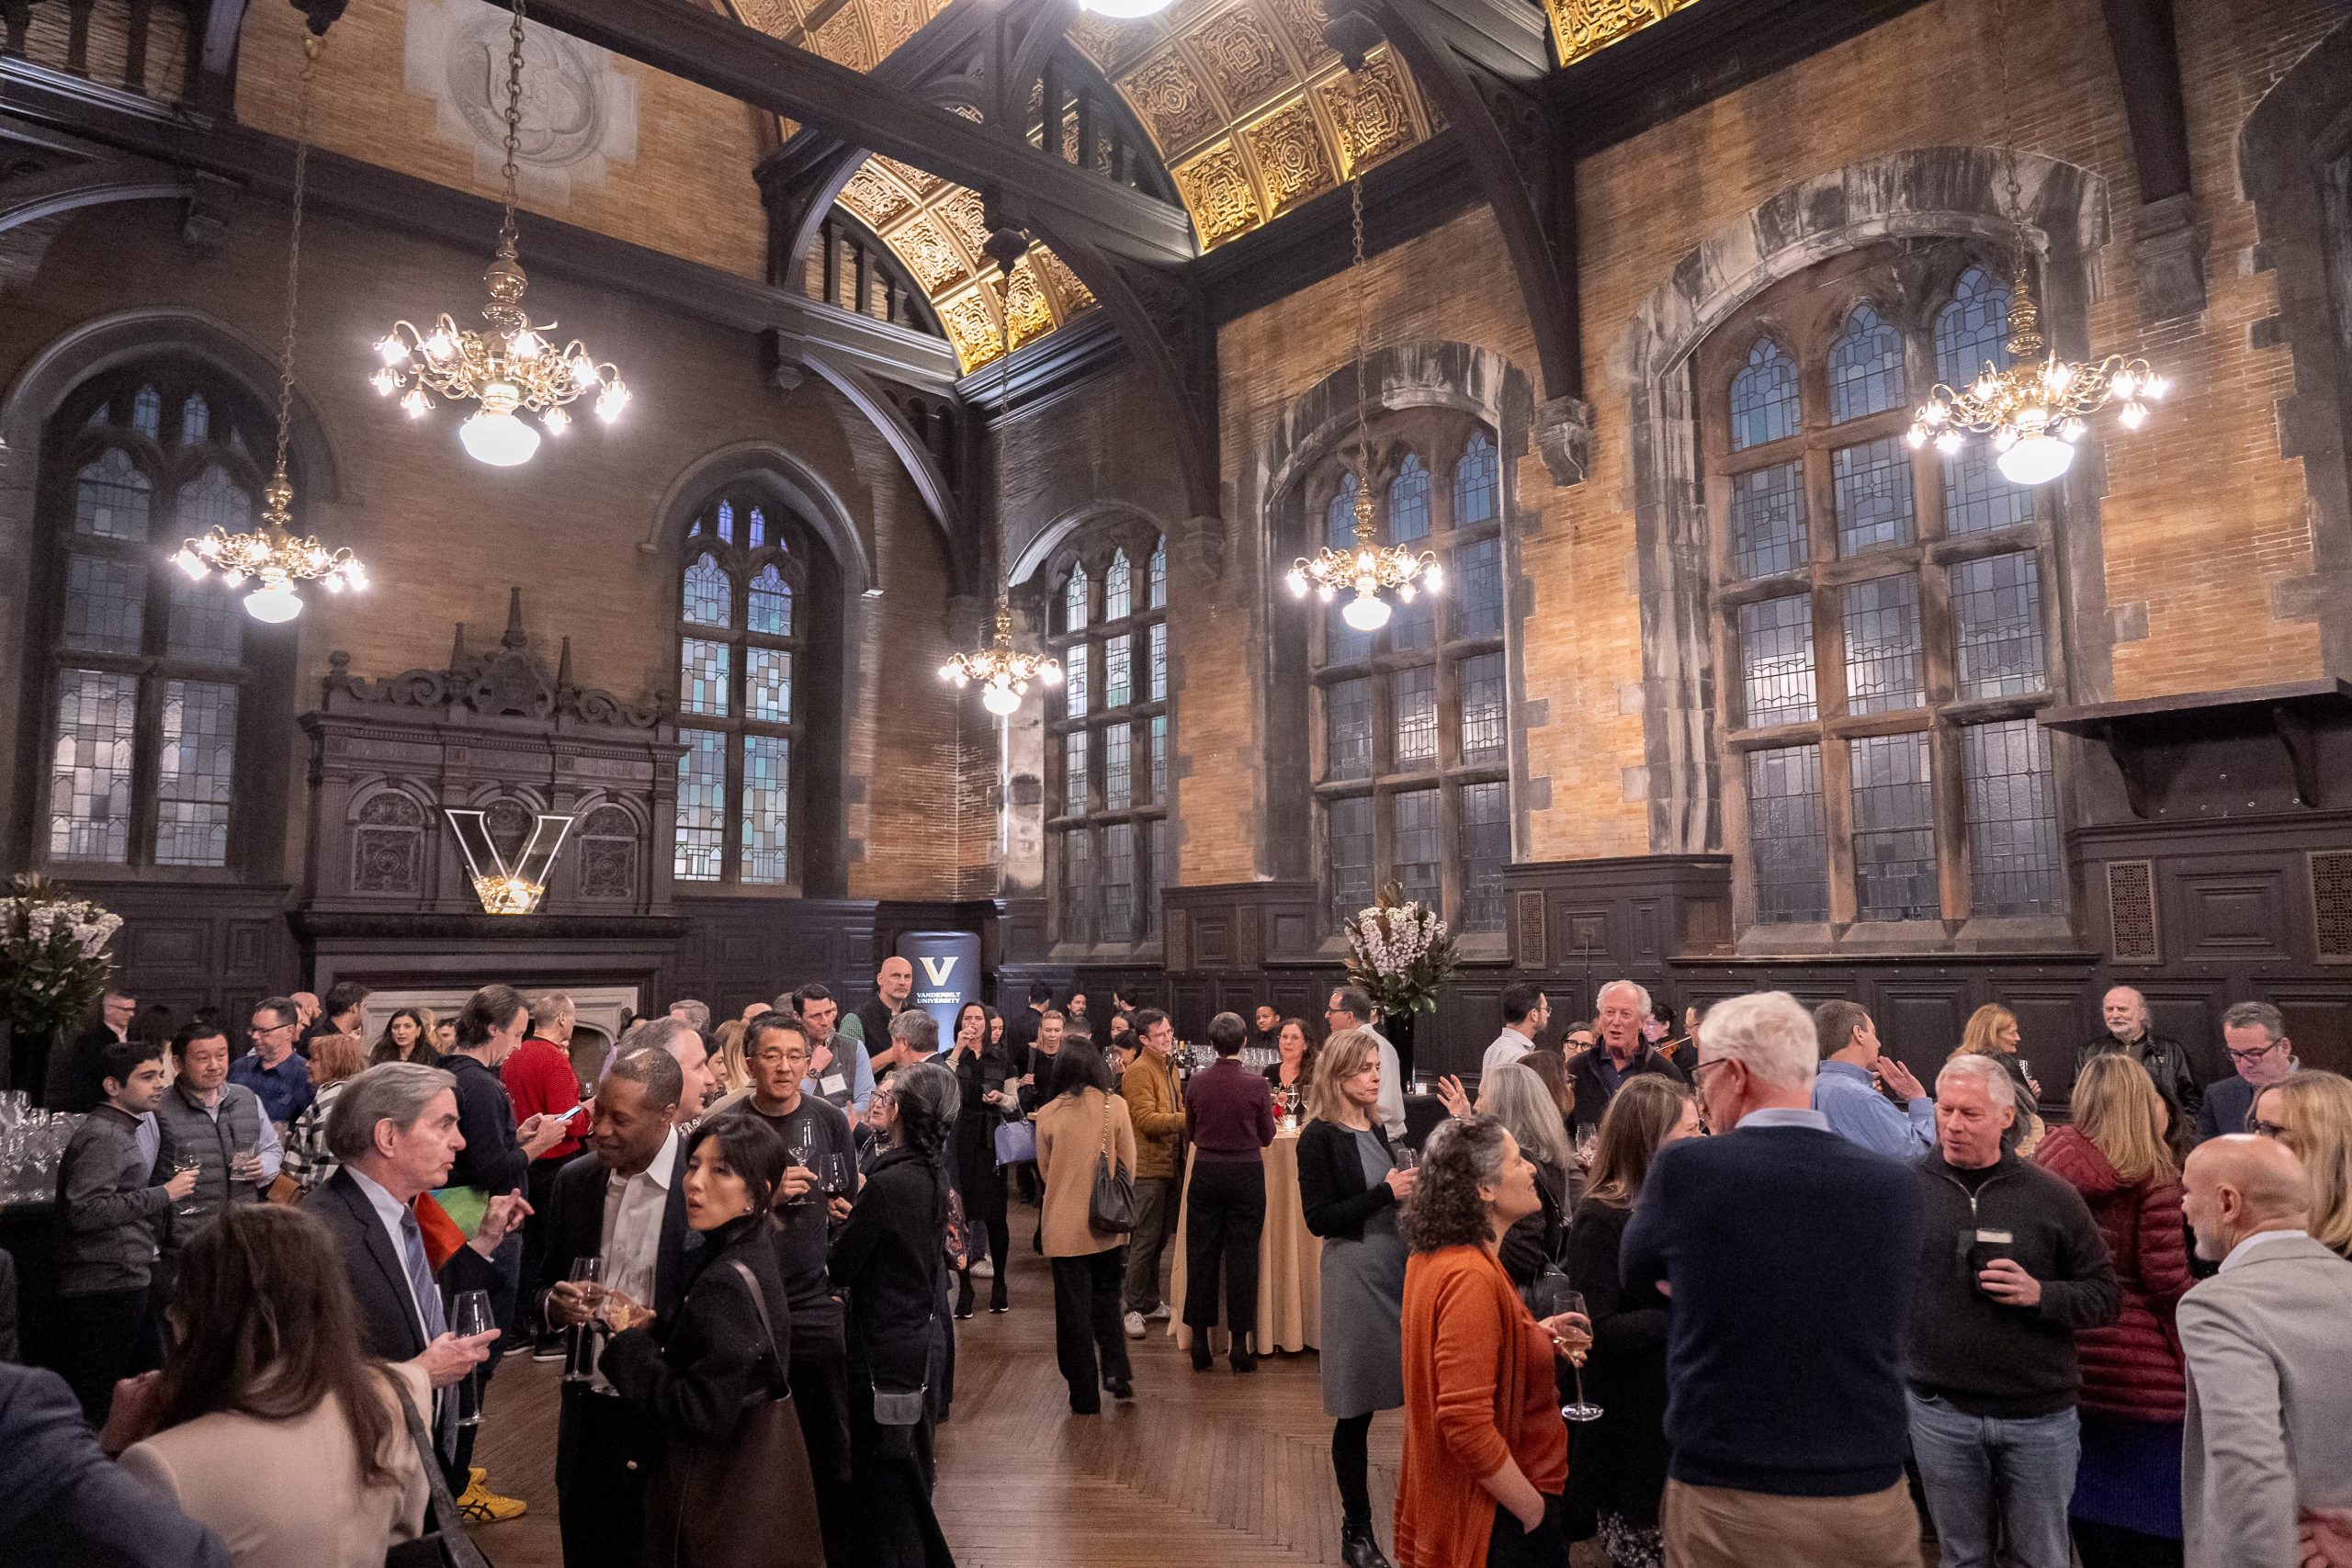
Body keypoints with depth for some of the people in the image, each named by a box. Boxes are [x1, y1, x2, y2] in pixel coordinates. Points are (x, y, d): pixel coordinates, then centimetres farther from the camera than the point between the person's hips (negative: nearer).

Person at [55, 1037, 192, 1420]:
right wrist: (163, 1193, -19)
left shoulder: (124, 1132, 18)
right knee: (96, 1404, -4)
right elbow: (84, 1211, -24)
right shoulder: (101, 1137, -14)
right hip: (104, 1289, -10)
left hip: (127, 1284, 10)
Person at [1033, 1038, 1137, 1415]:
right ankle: (1116, 1370, 8)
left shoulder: (1048, 1114, -8)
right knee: (1106, 1297, 21)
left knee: (1073, 1307, 8)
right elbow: (1129, 1164, -1)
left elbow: (1044, 1171, 5)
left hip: (1065, 1225, -1)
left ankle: (1085, 1395, 14)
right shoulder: (1115, 1106, -8)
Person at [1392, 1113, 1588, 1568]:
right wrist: (1536, 1514, -20)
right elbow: (1466, 1423, -31)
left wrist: (1540, 1335, 7)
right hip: (1497, 1514, -9)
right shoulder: (1471, 1277, -27)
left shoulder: (1431, 1257, 2)